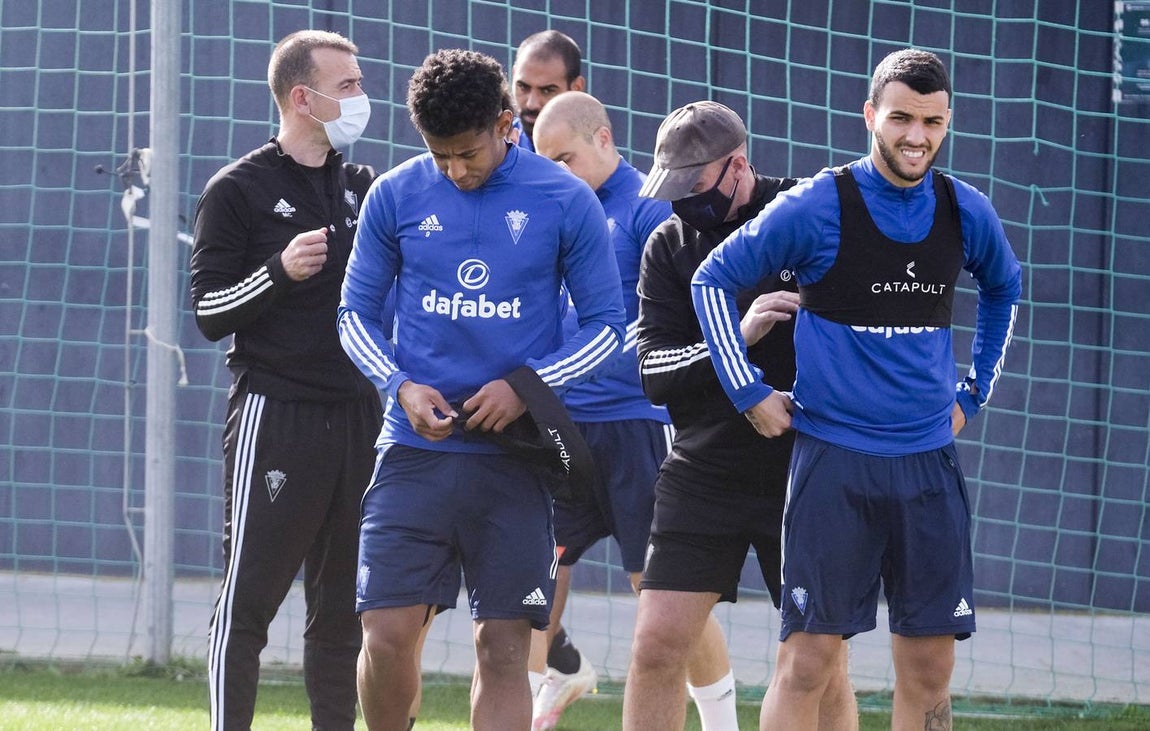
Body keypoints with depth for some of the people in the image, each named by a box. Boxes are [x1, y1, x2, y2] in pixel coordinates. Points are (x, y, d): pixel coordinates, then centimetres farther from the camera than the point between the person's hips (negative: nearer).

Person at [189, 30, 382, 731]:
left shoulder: (364, 188, 14)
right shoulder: (238, 191, -3)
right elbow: (210, 311, -5)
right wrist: (280, 271, -21)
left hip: (359, 419, 5)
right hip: (275, 415, -5)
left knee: (343, 609, 7)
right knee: (249, 600, -6)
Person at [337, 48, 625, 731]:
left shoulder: (567, 202, -2)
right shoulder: (395, 196, 2)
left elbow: (606, 323, 3)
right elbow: (356, 311, 11)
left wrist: (528, 387, -12)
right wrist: (402, 387, -7)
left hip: (514, 459, -1)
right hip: (415, 450, 1)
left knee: (505, 647, 1)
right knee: (387, 634, -8)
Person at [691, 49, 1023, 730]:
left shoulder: (967, 214, 4)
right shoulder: (817, 207, -7)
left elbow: (1005, 289, 26)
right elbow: (713, 279, 1)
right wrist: (750, 393, -2)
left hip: (930, 463, 4)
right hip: (834, 461, -4)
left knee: (930, 667, 3)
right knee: (808, 659, -8)